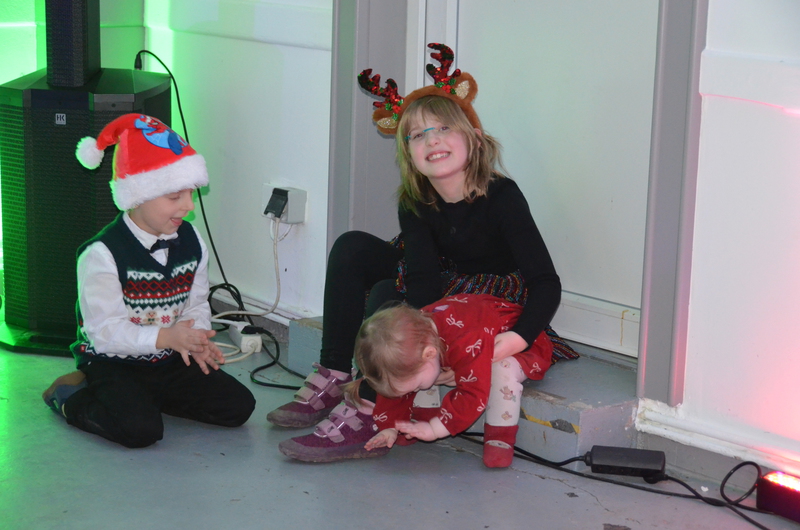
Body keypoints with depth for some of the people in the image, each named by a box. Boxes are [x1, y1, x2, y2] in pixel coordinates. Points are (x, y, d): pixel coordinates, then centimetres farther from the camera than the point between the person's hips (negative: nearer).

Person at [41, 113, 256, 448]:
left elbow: (196, 304, 6)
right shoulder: (102, 254, -20)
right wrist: (167, 337, -31)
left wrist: (197, 339, -16)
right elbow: (105, 330, -22)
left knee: (238, 406, -4)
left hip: (167, 360, 7)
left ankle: (146, 395, 13)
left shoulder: (191, 242, 1)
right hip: (112, 363, -6)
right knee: (141, 430, -30)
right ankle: (72, 399, 0)